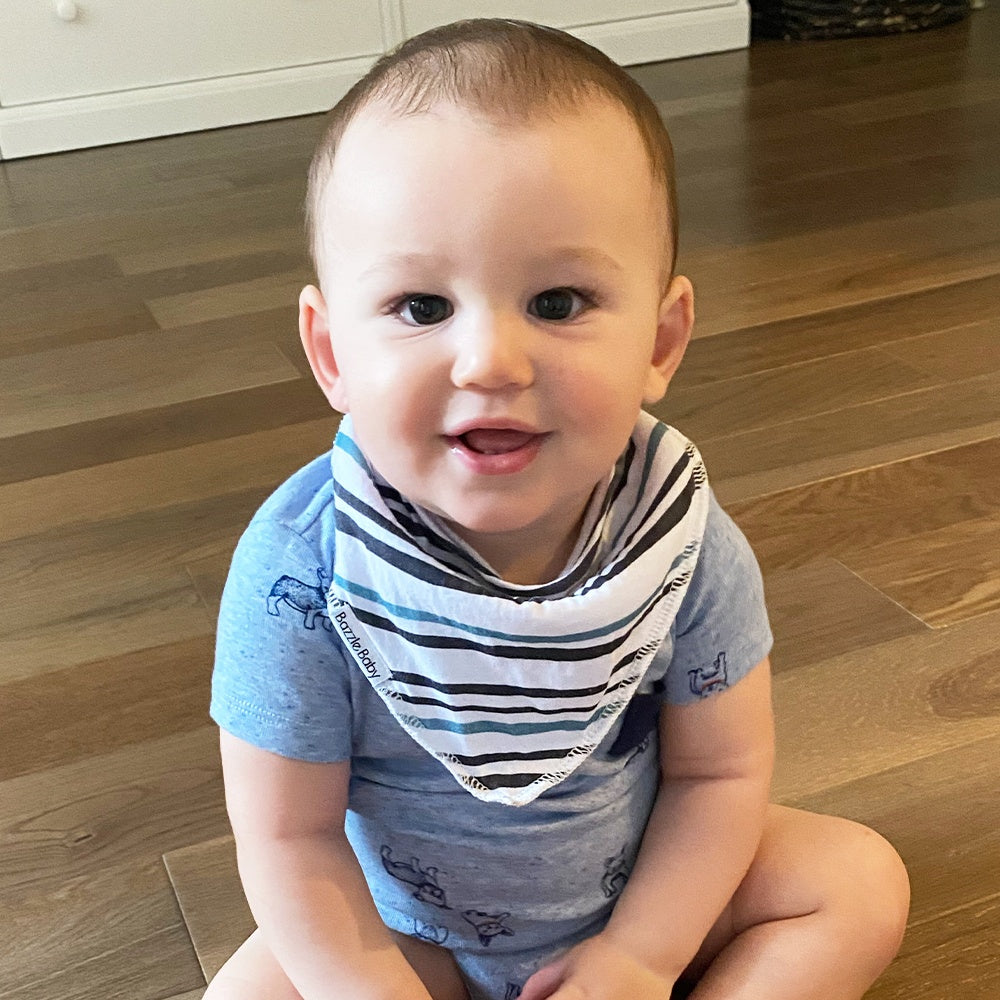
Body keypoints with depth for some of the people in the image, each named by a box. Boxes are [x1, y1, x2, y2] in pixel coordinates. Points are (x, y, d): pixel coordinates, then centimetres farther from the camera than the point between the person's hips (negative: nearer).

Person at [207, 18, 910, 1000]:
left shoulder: (686, 539, -24)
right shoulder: (300, 567, -30)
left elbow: (720, 771, -10)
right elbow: (288, 835, -20)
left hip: (636, 887, 2)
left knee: (864, 884, -6)